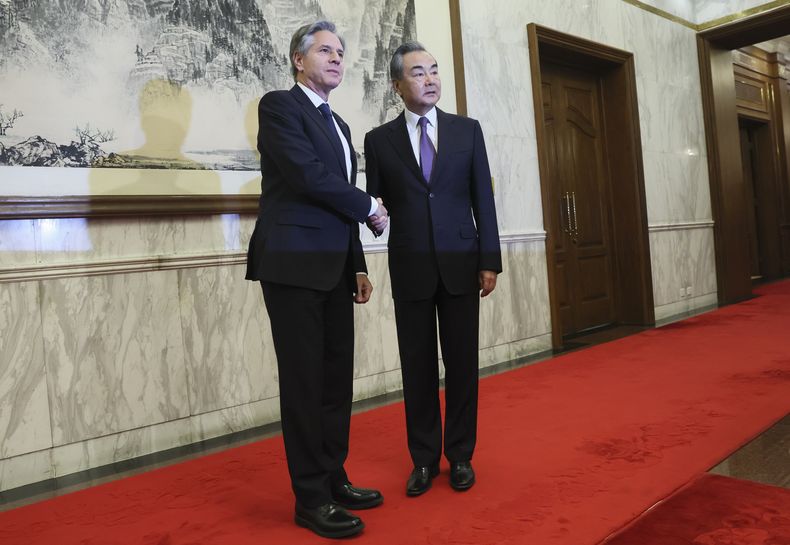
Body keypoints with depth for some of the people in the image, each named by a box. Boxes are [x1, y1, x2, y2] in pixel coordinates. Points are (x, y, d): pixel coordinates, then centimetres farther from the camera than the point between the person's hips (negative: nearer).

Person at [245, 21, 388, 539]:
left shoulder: (339, 125, 22)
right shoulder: (279, 106, -3)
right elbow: (309, 176, -17)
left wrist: (359, 266, 15)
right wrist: (370, 206, -4)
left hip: (334, 267, 8)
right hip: (294, 263, -8)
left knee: (337, 378, 10)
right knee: (305, 381, -2)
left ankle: (334, 478, 23)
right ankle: (311, 498, 9)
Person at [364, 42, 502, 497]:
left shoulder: (468, 130, 6)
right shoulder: (379, 139, 4)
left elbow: (483, 200, 3)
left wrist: (490, 260, -3)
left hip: (461, 264, 1)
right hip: (410, 268, 0)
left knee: (462, 364, 6)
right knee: (418, 367, 6)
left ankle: (461, 455, 22)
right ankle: (425, 458, 21)